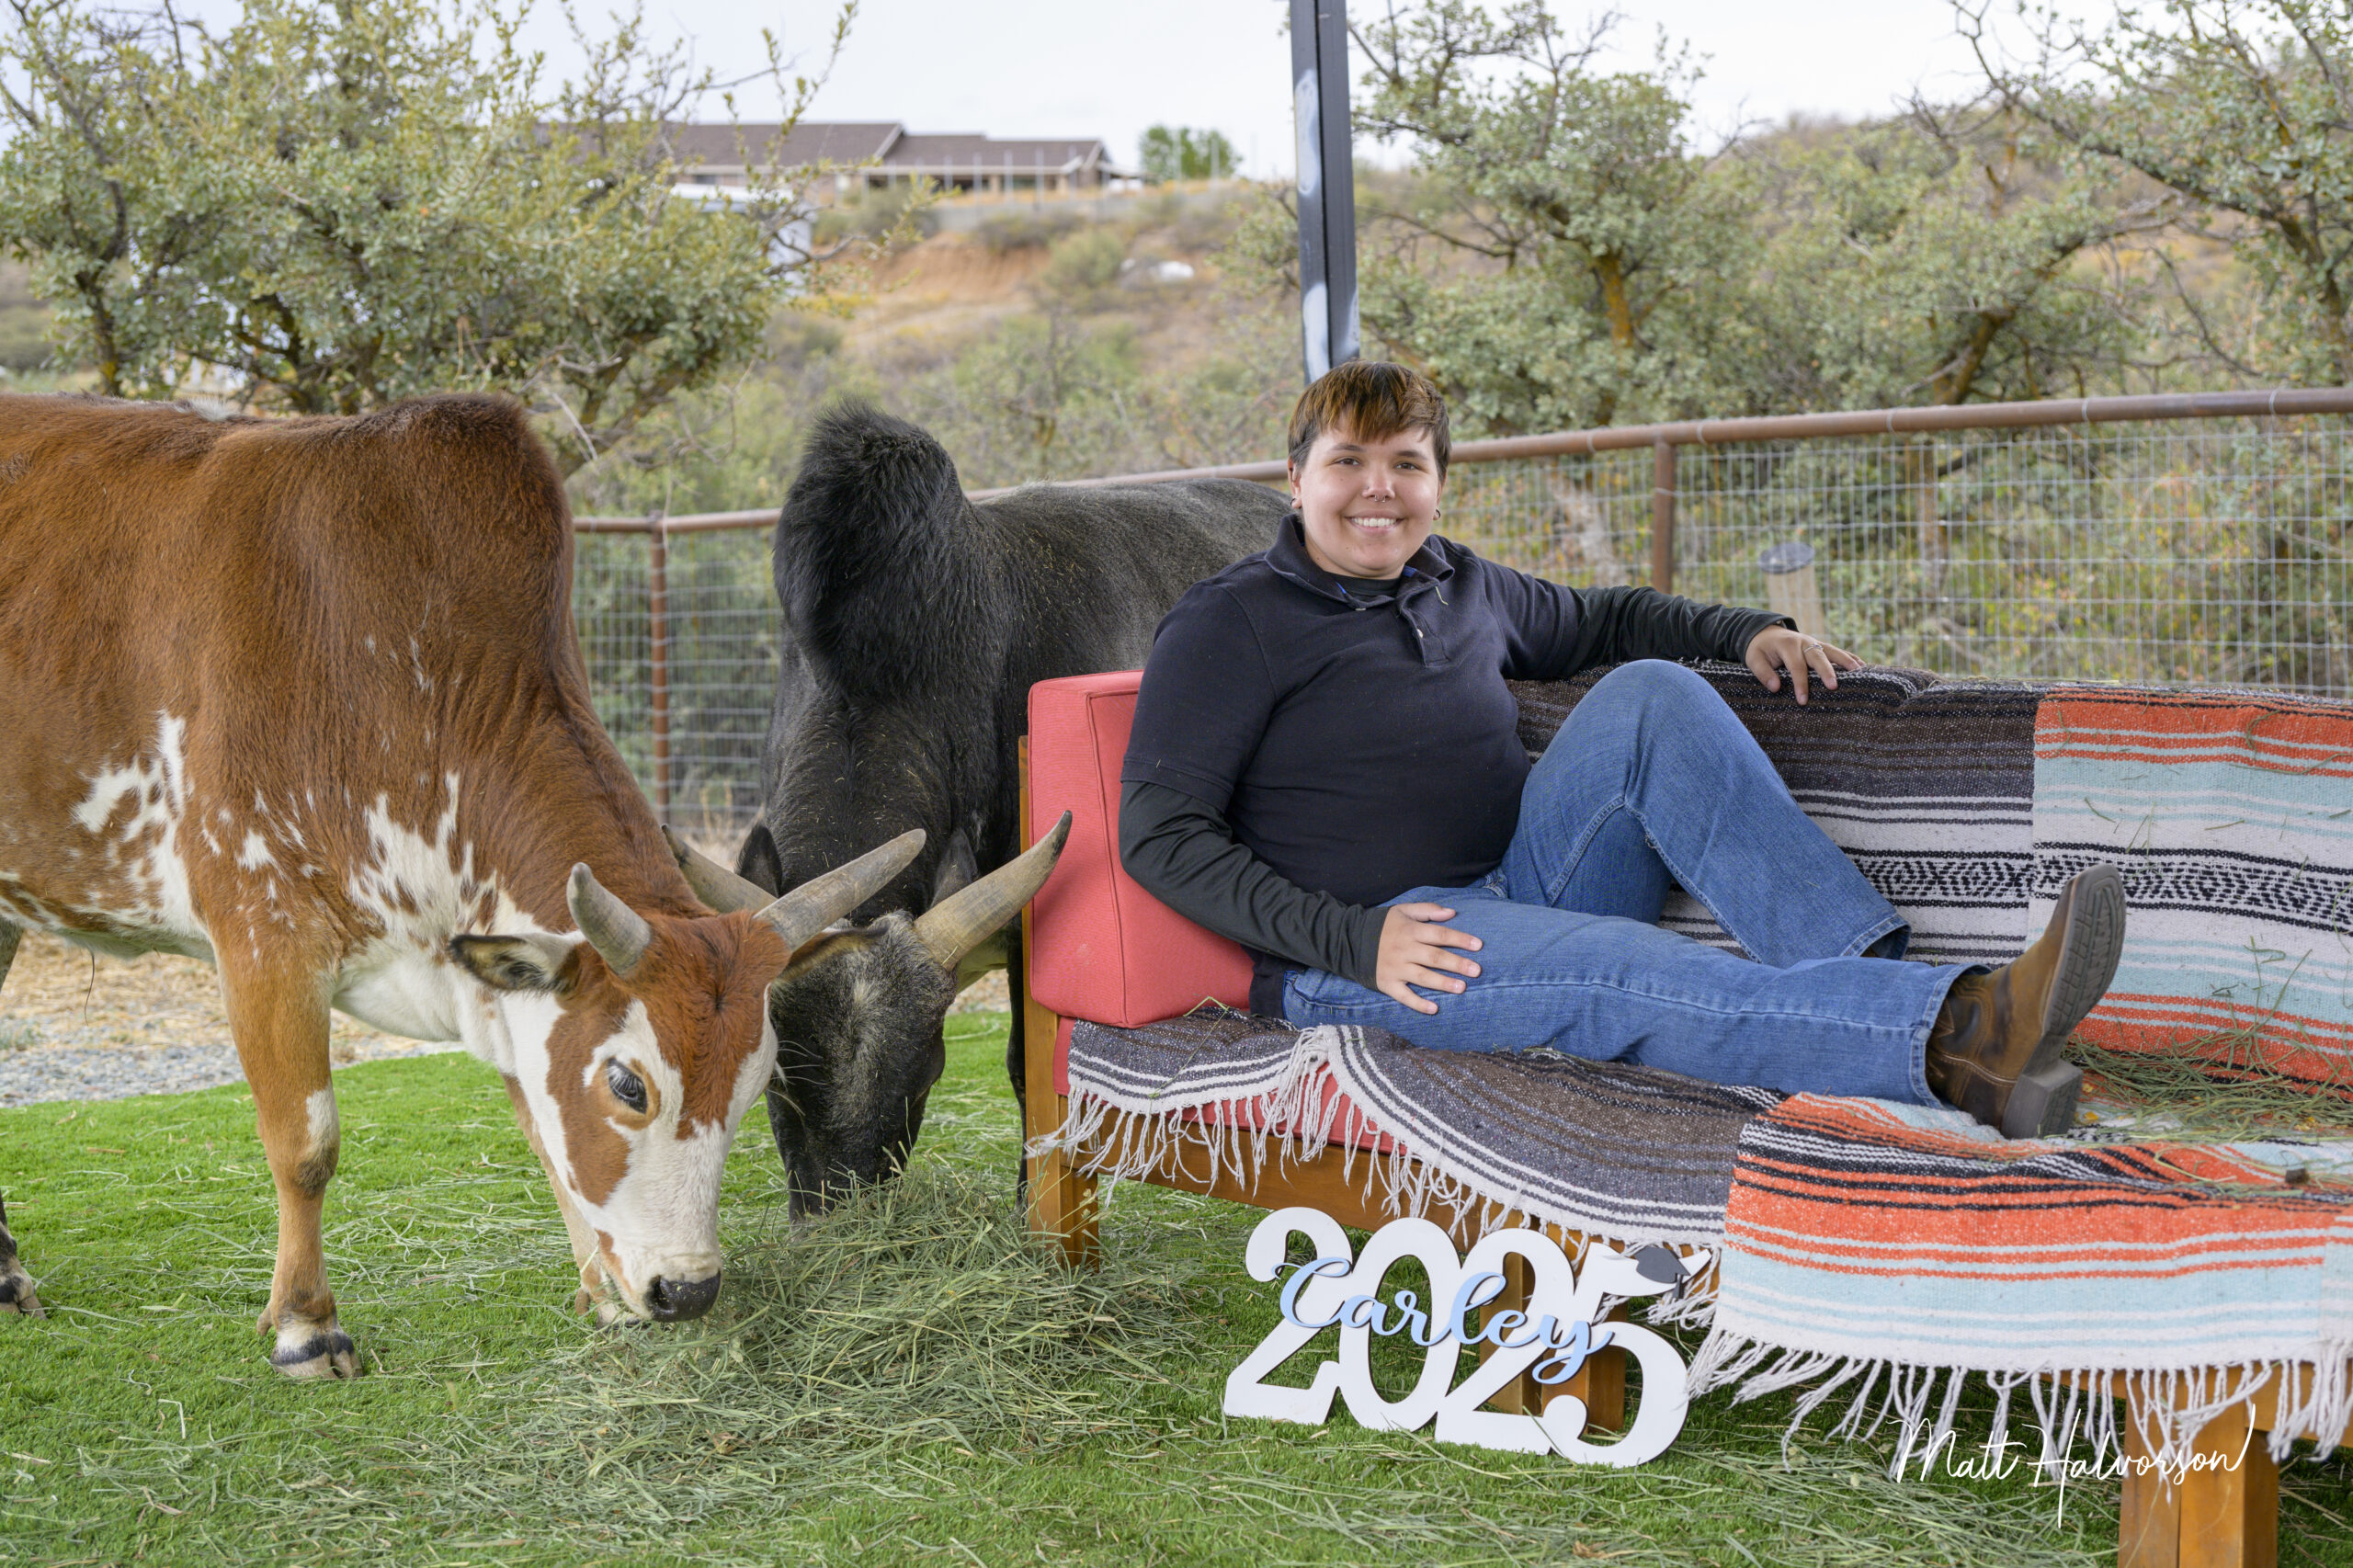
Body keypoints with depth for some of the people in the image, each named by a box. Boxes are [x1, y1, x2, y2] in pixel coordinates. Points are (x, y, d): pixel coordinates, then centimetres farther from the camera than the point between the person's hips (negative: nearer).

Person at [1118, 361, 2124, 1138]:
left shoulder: (1460, 587, 17)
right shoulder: (1232, 623, -3)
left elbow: (1599, 620, 35)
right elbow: (1161, 837, -11)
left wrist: (1745, 633, 14)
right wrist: (1353, 939, -22)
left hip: (1517, 892, 7)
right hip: (1353, 963, -7)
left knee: (1651, 693, -13)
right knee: (1620, 969, -35)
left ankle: (1871, 974, -26)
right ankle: (1956, 1038, -55)